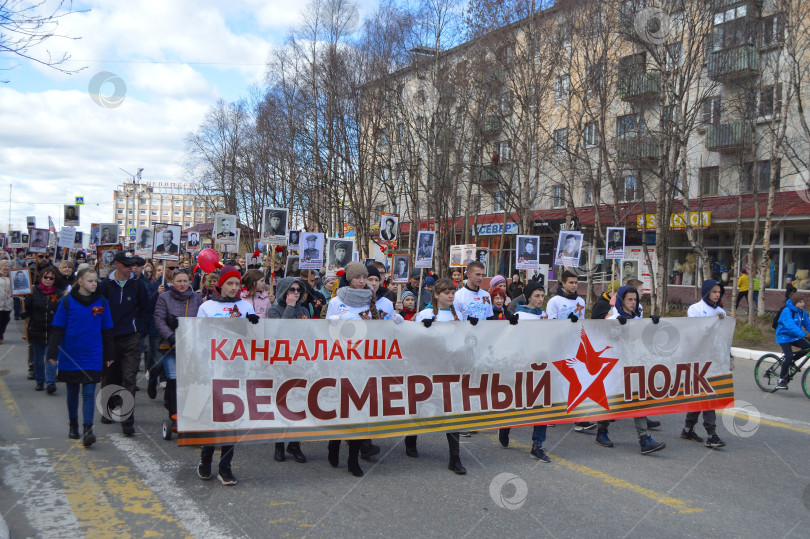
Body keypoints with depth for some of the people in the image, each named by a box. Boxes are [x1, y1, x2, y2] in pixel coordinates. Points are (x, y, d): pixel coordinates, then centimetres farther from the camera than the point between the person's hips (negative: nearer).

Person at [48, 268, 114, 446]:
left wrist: (110, 355, 8)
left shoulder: (101, 302, 1)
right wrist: (52, 353, -8)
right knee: (72, 391, 14)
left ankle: (88, 429, -12)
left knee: (89, 392, -8)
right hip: (70, 356, 0)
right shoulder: (67, 301, -3)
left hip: (93, 356, 0)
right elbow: (57, 329, -2)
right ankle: (73, 425, 31)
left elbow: (107, 331, 7)